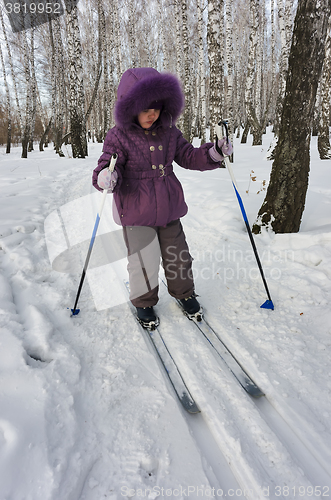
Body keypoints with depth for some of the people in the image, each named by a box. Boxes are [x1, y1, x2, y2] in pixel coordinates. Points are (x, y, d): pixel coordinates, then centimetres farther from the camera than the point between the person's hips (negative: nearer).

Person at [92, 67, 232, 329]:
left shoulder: (169, 132, 4)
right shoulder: (119, 136, -10)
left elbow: (188, 156, 9)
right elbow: (106, 167, -14)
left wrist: (214, 152, -7)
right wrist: (106, 177, -39)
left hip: (168, 208, 5)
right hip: (136, 211, -4)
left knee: (178, 255, 15)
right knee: (144, 262, 3)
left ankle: (184, 293, 40)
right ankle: (144, 303, 30)